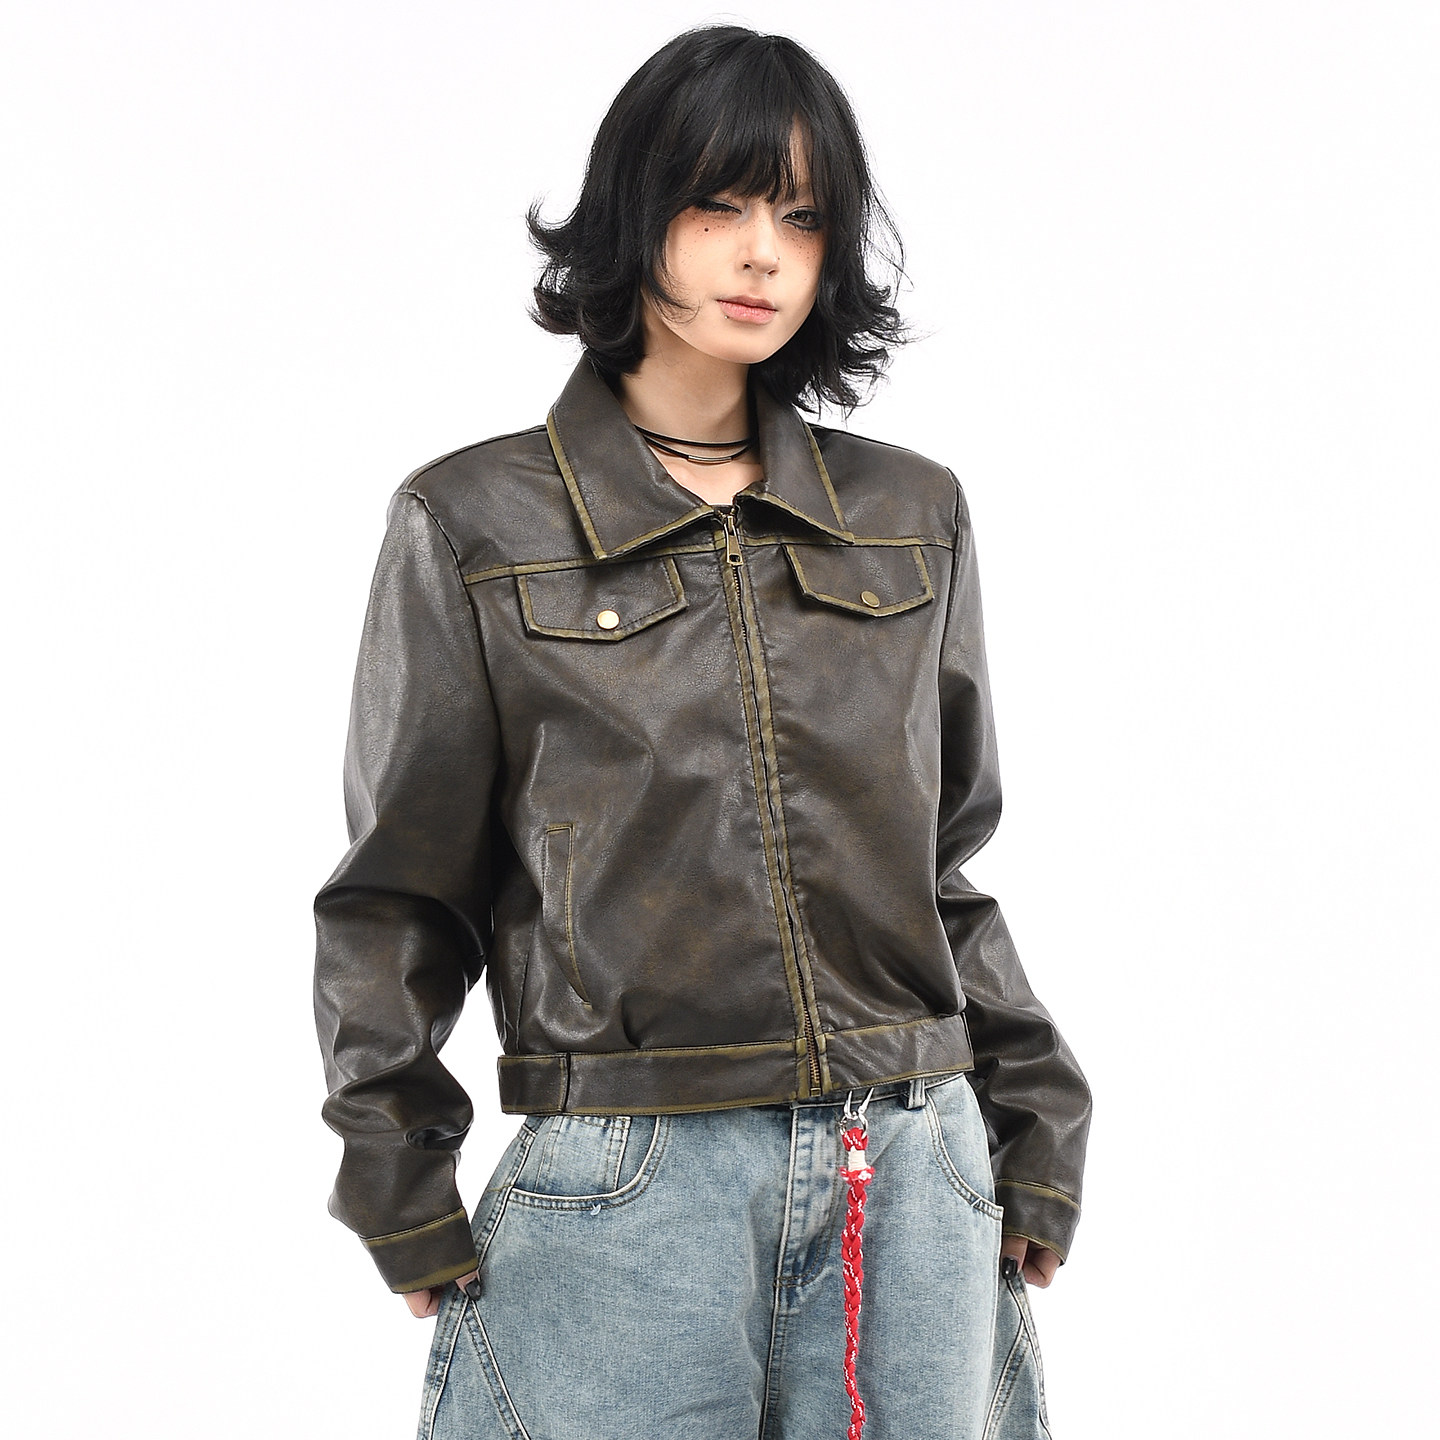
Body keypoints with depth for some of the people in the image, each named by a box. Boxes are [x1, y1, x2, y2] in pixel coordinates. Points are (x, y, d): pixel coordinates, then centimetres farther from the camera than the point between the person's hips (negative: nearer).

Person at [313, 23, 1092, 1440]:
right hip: (623, 1193, -3)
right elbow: (396, 898, 4)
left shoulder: (912, 516, 10)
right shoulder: (474, 525, 1)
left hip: (914, 1181, 3)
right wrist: (404, 1201, 0)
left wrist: (1039, 1132, 12)